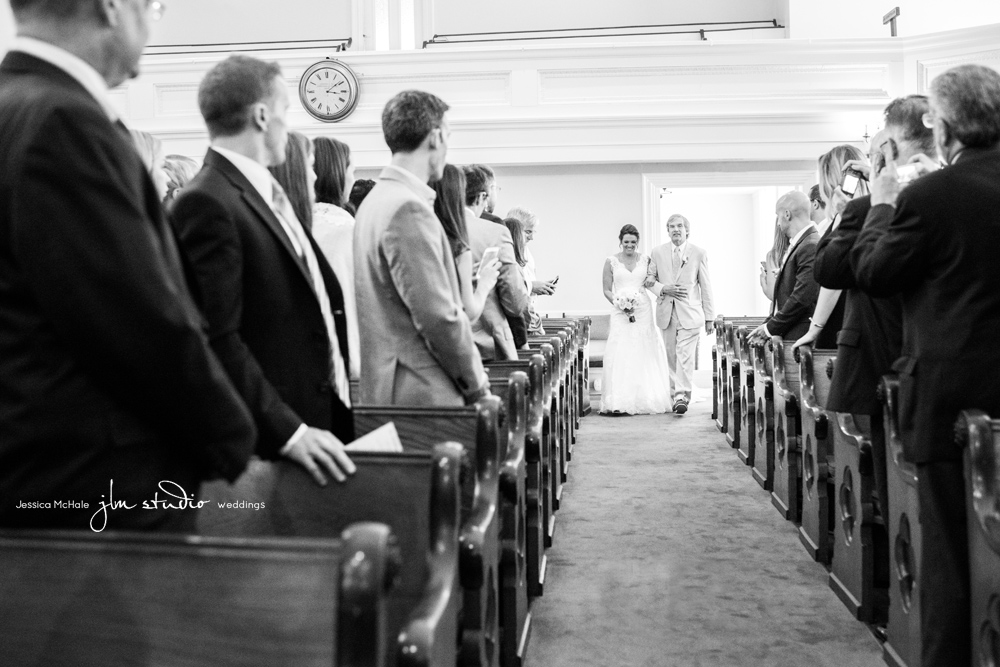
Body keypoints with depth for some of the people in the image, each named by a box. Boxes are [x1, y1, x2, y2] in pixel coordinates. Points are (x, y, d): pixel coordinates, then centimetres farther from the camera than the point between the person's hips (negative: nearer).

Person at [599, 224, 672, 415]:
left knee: (643, 354, 1)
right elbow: (606, 290, 3)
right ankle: (618, 402, -9)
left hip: (643, 311, 1)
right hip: (620, 312, -1)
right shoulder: (611, 261, 3)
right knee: (620, 355, -8)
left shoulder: (645, 260, 8)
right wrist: (620, 304, -11)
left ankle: (643, 400, 11)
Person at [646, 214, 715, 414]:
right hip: (666, 313, 3)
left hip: (690, 314, -2)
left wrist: (709, 317, 3)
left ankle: (681, 397, -11)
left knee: (685, 356, -11)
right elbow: (649, 279, 11)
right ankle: (678, 391, 22)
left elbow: (706, 286, 4)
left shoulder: (699, 253, 3)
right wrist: (663, 288, -10)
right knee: (672, 356, 7)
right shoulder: (657, 252, 7)